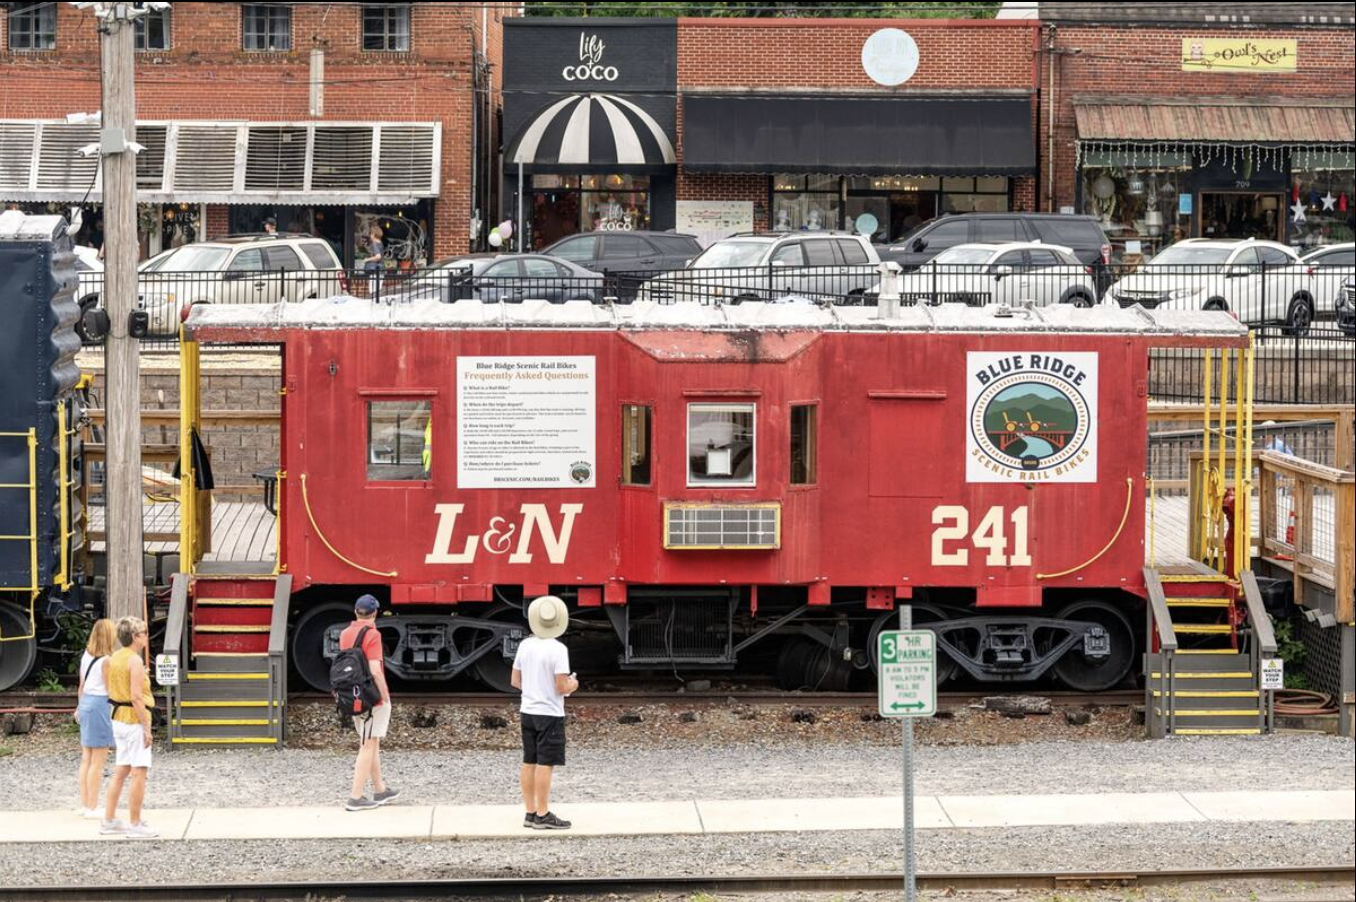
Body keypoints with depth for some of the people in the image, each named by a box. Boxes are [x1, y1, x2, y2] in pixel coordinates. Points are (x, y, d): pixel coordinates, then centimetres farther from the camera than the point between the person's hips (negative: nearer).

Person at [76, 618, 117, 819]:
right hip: (100, 705, -8)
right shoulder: (105, 660, -16)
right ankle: (92, 807, 1)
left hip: (86, 703, 8)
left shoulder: (86, 656, 8)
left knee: (86, 758, 14)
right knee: (98, 761, -2)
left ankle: (85, 804, 20)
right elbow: (110, 689, -12)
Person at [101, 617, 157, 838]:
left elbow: (111, 691, 17)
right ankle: (135, 824, -3)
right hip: (135, 720, -9)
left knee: (121, 771, 15)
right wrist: (146, 727, -19)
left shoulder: (114, 658, 11)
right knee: (139, 772, -5)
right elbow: (136, 697, -21)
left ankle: (109, 820, 19)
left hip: (119, 719, 9)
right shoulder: (135, 661, -16)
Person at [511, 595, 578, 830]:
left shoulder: (525, 645, 3)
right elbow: (562, 687, -18)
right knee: (546, 764, -3)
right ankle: (542, 815, -2)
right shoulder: (558, 649, -16)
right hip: (550, 714, -7)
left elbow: (515, 681, 9)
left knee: (529, 763, 10)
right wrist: (572, 685, 3)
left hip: (528, 711, 7)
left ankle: (530, 813, 15)